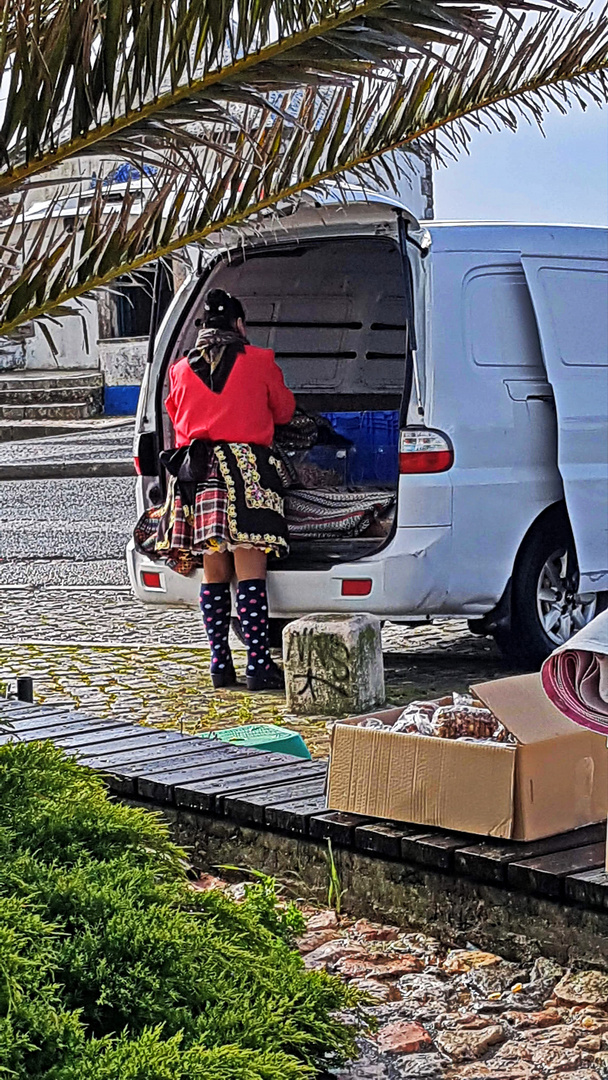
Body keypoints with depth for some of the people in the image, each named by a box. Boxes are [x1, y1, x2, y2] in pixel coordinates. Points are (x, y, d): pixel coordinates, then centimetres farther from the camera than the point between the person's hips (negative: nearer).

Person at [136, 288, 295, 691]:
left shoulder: (182, 370, 12)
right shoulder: (258, 362, 3)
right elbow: (284, 410, 14)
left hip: (196, 472, 4)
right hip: (247, 471, -4)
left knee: (214, 574, 9)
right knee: (250, 574, -5)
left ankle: (221, 664, 11)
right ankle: (258, 665, -8)